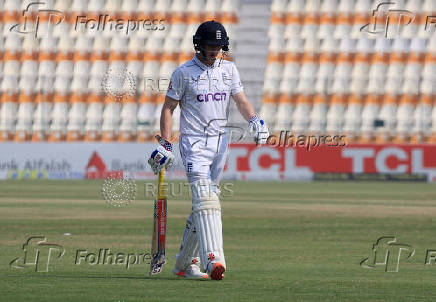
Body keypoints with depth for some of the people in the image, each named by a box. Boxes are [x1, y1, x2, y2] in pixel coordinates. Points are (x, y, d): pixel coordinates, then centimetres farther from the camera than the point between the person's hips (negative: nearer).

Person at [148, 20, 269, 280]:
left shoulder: (229, 69, 11)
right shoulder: (184, 73, -2)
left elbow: (241, 100, 7)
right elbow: (168, 108, 0)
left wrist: (254, 120, -14)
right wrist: (165, 145, -7)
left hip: (220, 142, 5)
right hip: (194, 143, -5)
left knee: (204, 202, 8)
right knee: (204, 197, -20)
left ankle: (185, 263, 18)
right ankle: (213, 259, -34)